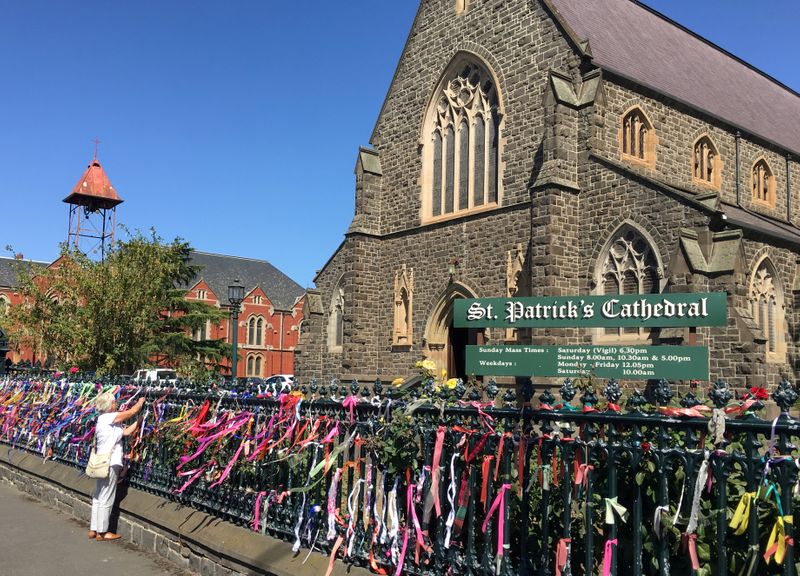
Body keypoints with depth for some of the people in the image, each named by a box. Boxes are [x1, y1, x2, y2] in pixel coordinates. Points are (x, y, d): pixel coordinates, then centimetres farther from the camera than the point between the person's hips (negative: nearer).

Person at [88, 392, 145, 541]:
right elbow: (132, 411, -9)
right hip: (109, 464, -10)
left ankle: (94, 529, 23)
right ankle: (102, 532, 5)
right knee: (106, 499, -2)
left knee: (98, 497, 15)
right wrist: (141, 401, 9)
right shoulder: (109, 417, -14)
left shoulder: (104, 419, 15)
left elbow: (126, 432, 10)